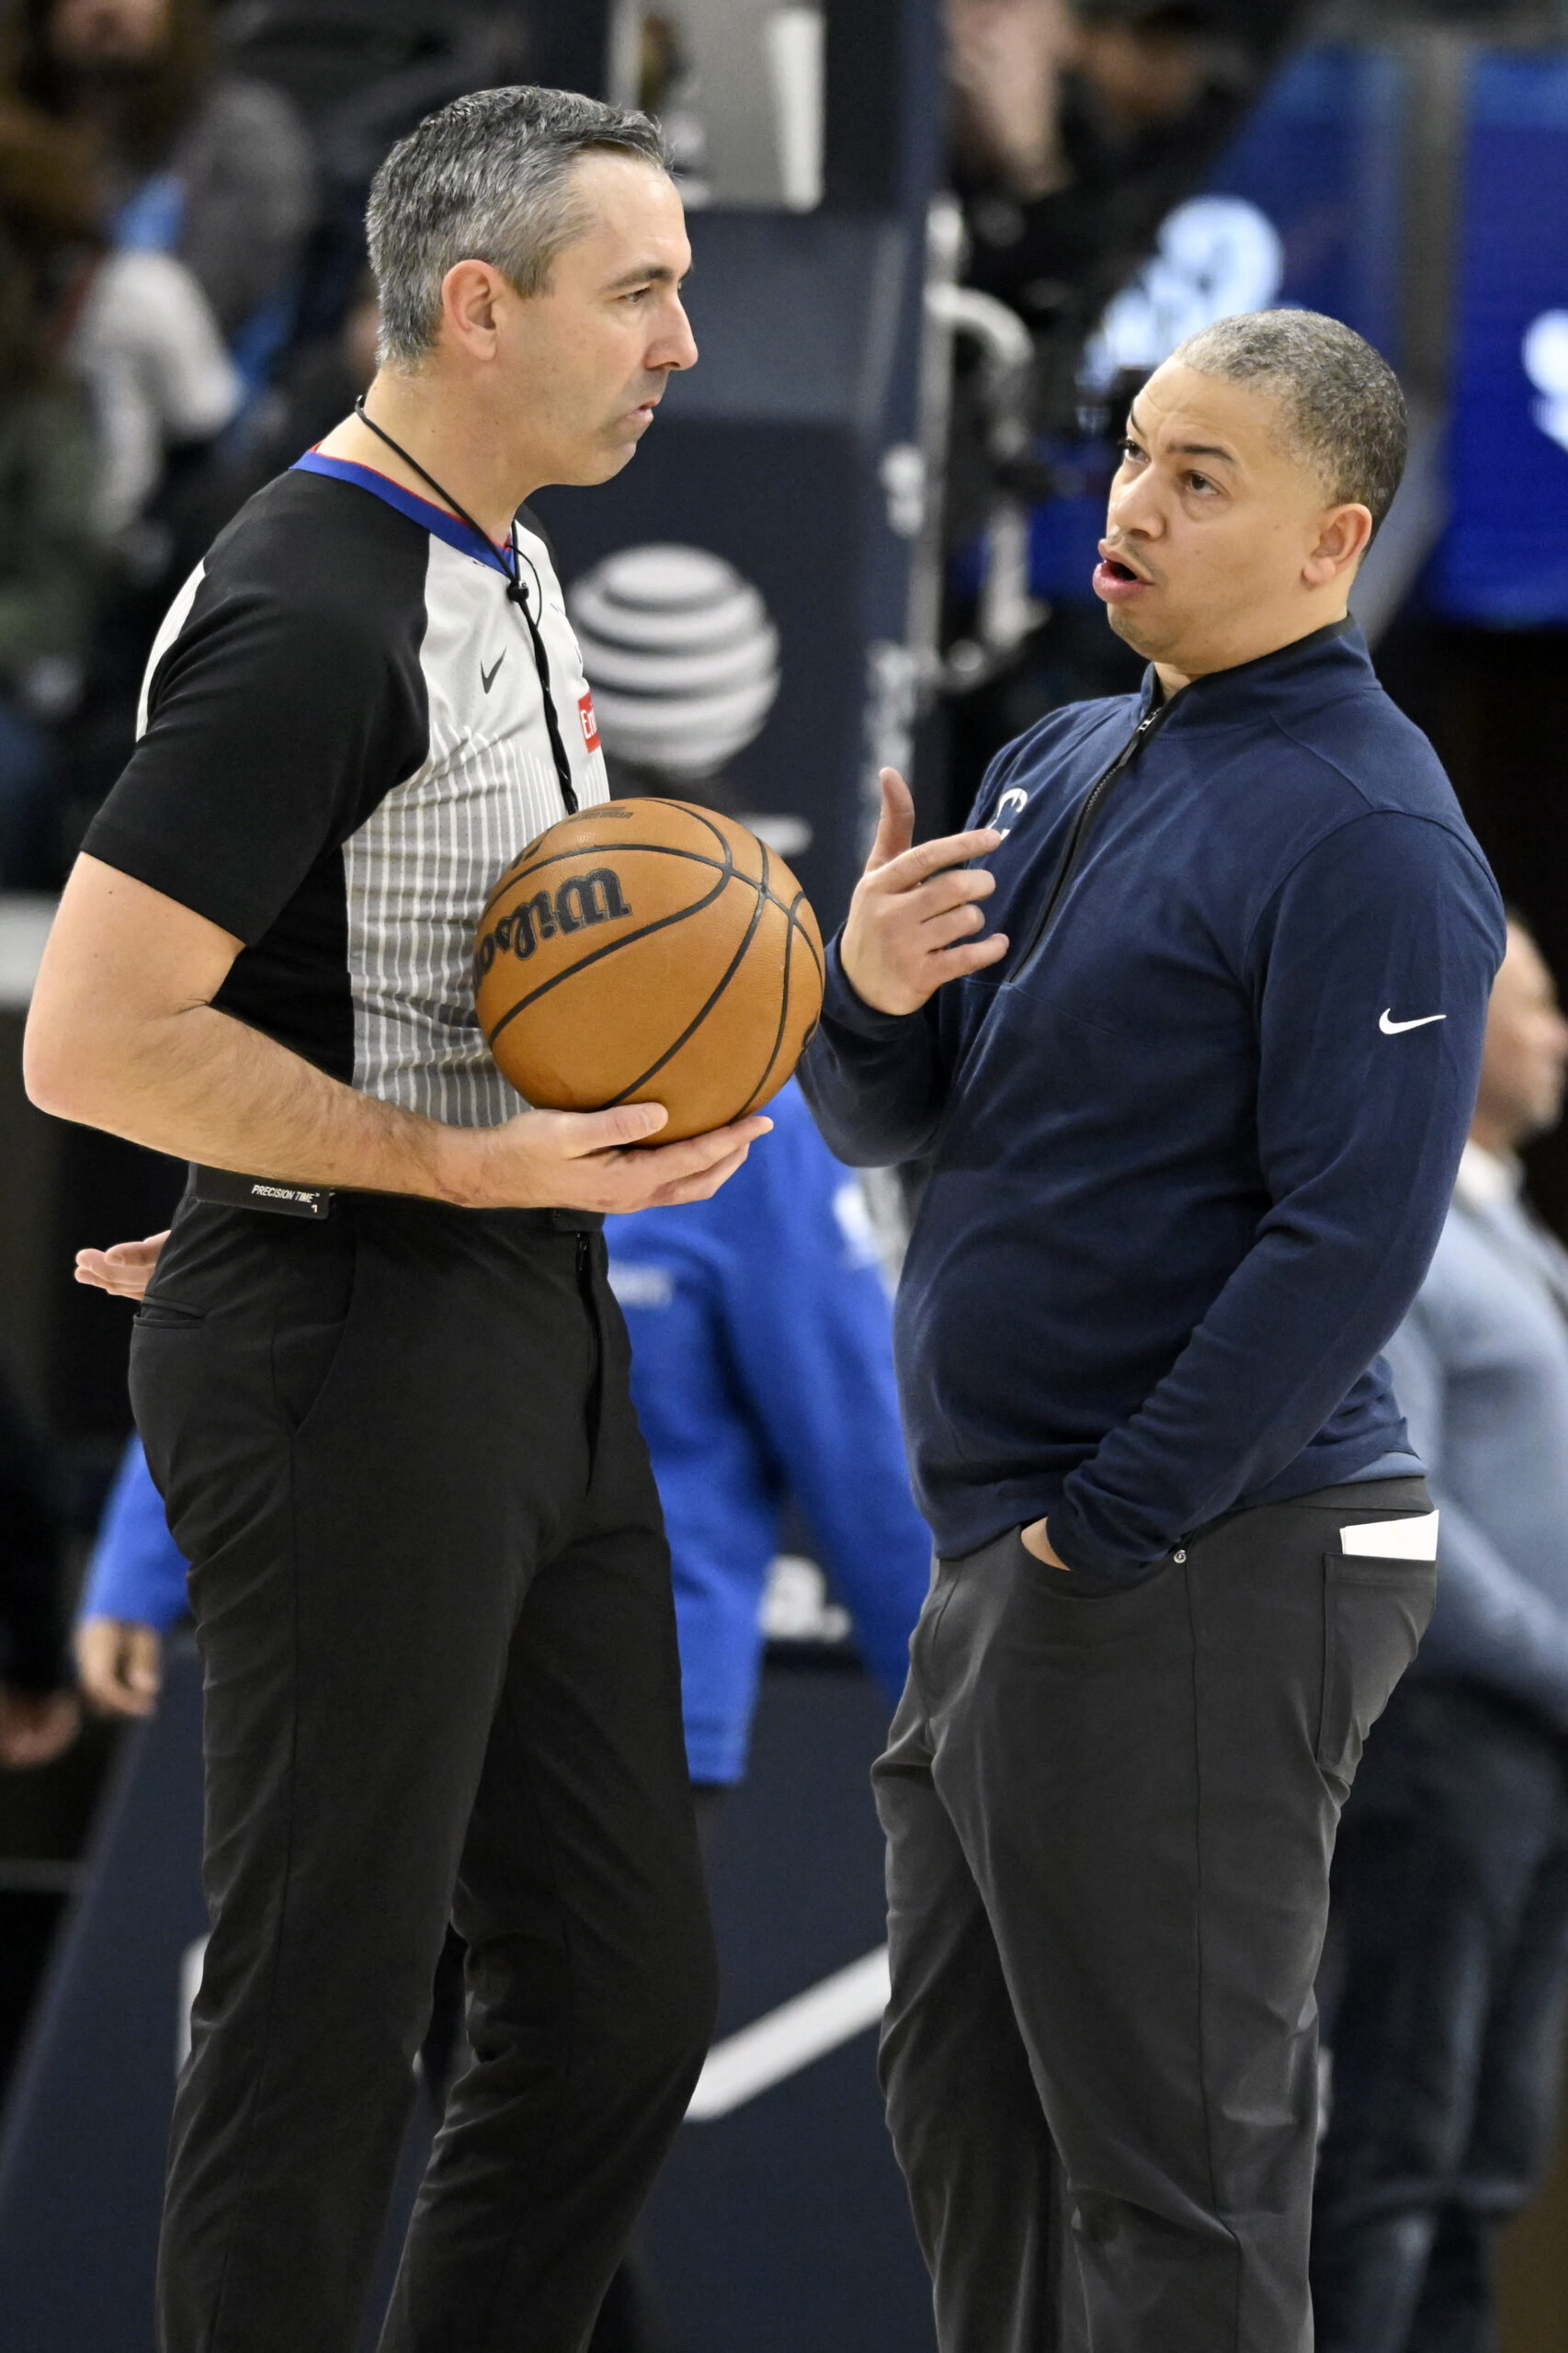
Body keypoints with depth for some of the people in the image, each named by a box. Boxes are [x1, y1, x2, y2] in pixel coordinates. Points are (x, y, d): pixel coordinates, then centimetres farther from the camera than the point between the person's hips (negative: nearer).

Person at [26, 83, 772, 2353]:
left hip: (542, 1343, 10)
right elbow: (93, 1043, -21)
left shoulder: (509, 573, 14)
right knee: (327, 2005, -4)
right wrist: (466, 1165, -19)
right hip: (348, 1346, -10)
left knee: (621, 1998, 10)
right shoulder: (309, 617, -17)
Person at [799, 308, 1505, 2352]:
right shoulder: (1065, 766, 14)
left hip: (1200, 1577, -10)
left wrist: (1103, 1531, -19)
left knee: (1177, 2166, -5)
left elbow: (1351, 1241, -20)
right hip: (1004, 1560, 10)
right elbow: (900, 1126, 16)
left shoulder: (1364, 834, -14)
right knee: (967, 2108, 17)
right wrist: (870, 995, -7)